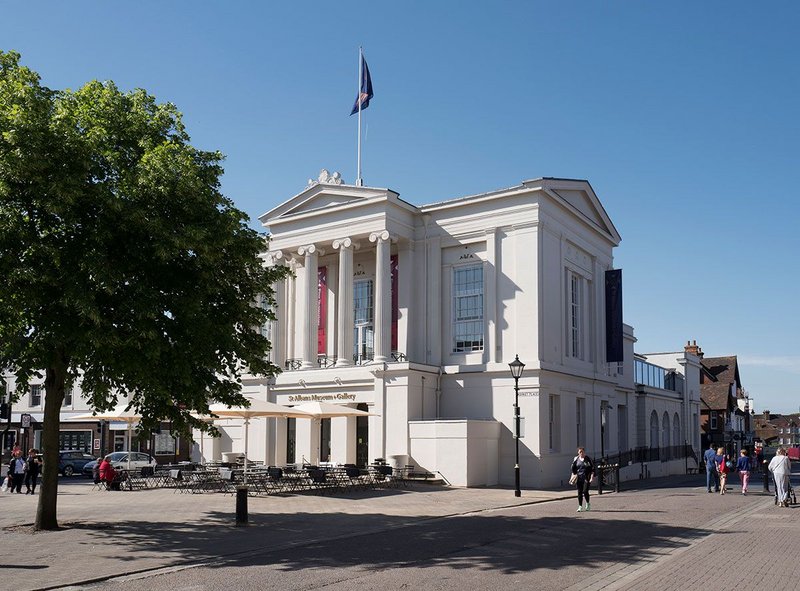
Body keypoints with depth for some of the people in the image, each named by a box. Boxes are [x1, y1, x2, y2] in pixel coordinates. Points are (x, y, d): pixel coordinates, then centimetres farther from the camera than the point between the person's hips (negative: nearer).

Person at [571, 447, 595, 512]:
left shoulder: (588, 459, -1)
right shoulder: (576, 459, 6)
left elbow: (592, 469, 0)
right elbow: (573, 468, 14)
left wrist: (591, 477, -9)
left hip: (586, 478, -3)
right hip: (579, 478, 3)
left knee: (585, 491, -10)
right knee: (579, 492, 3)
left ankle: (588, 504, 15)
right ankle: (580, 506, 11)